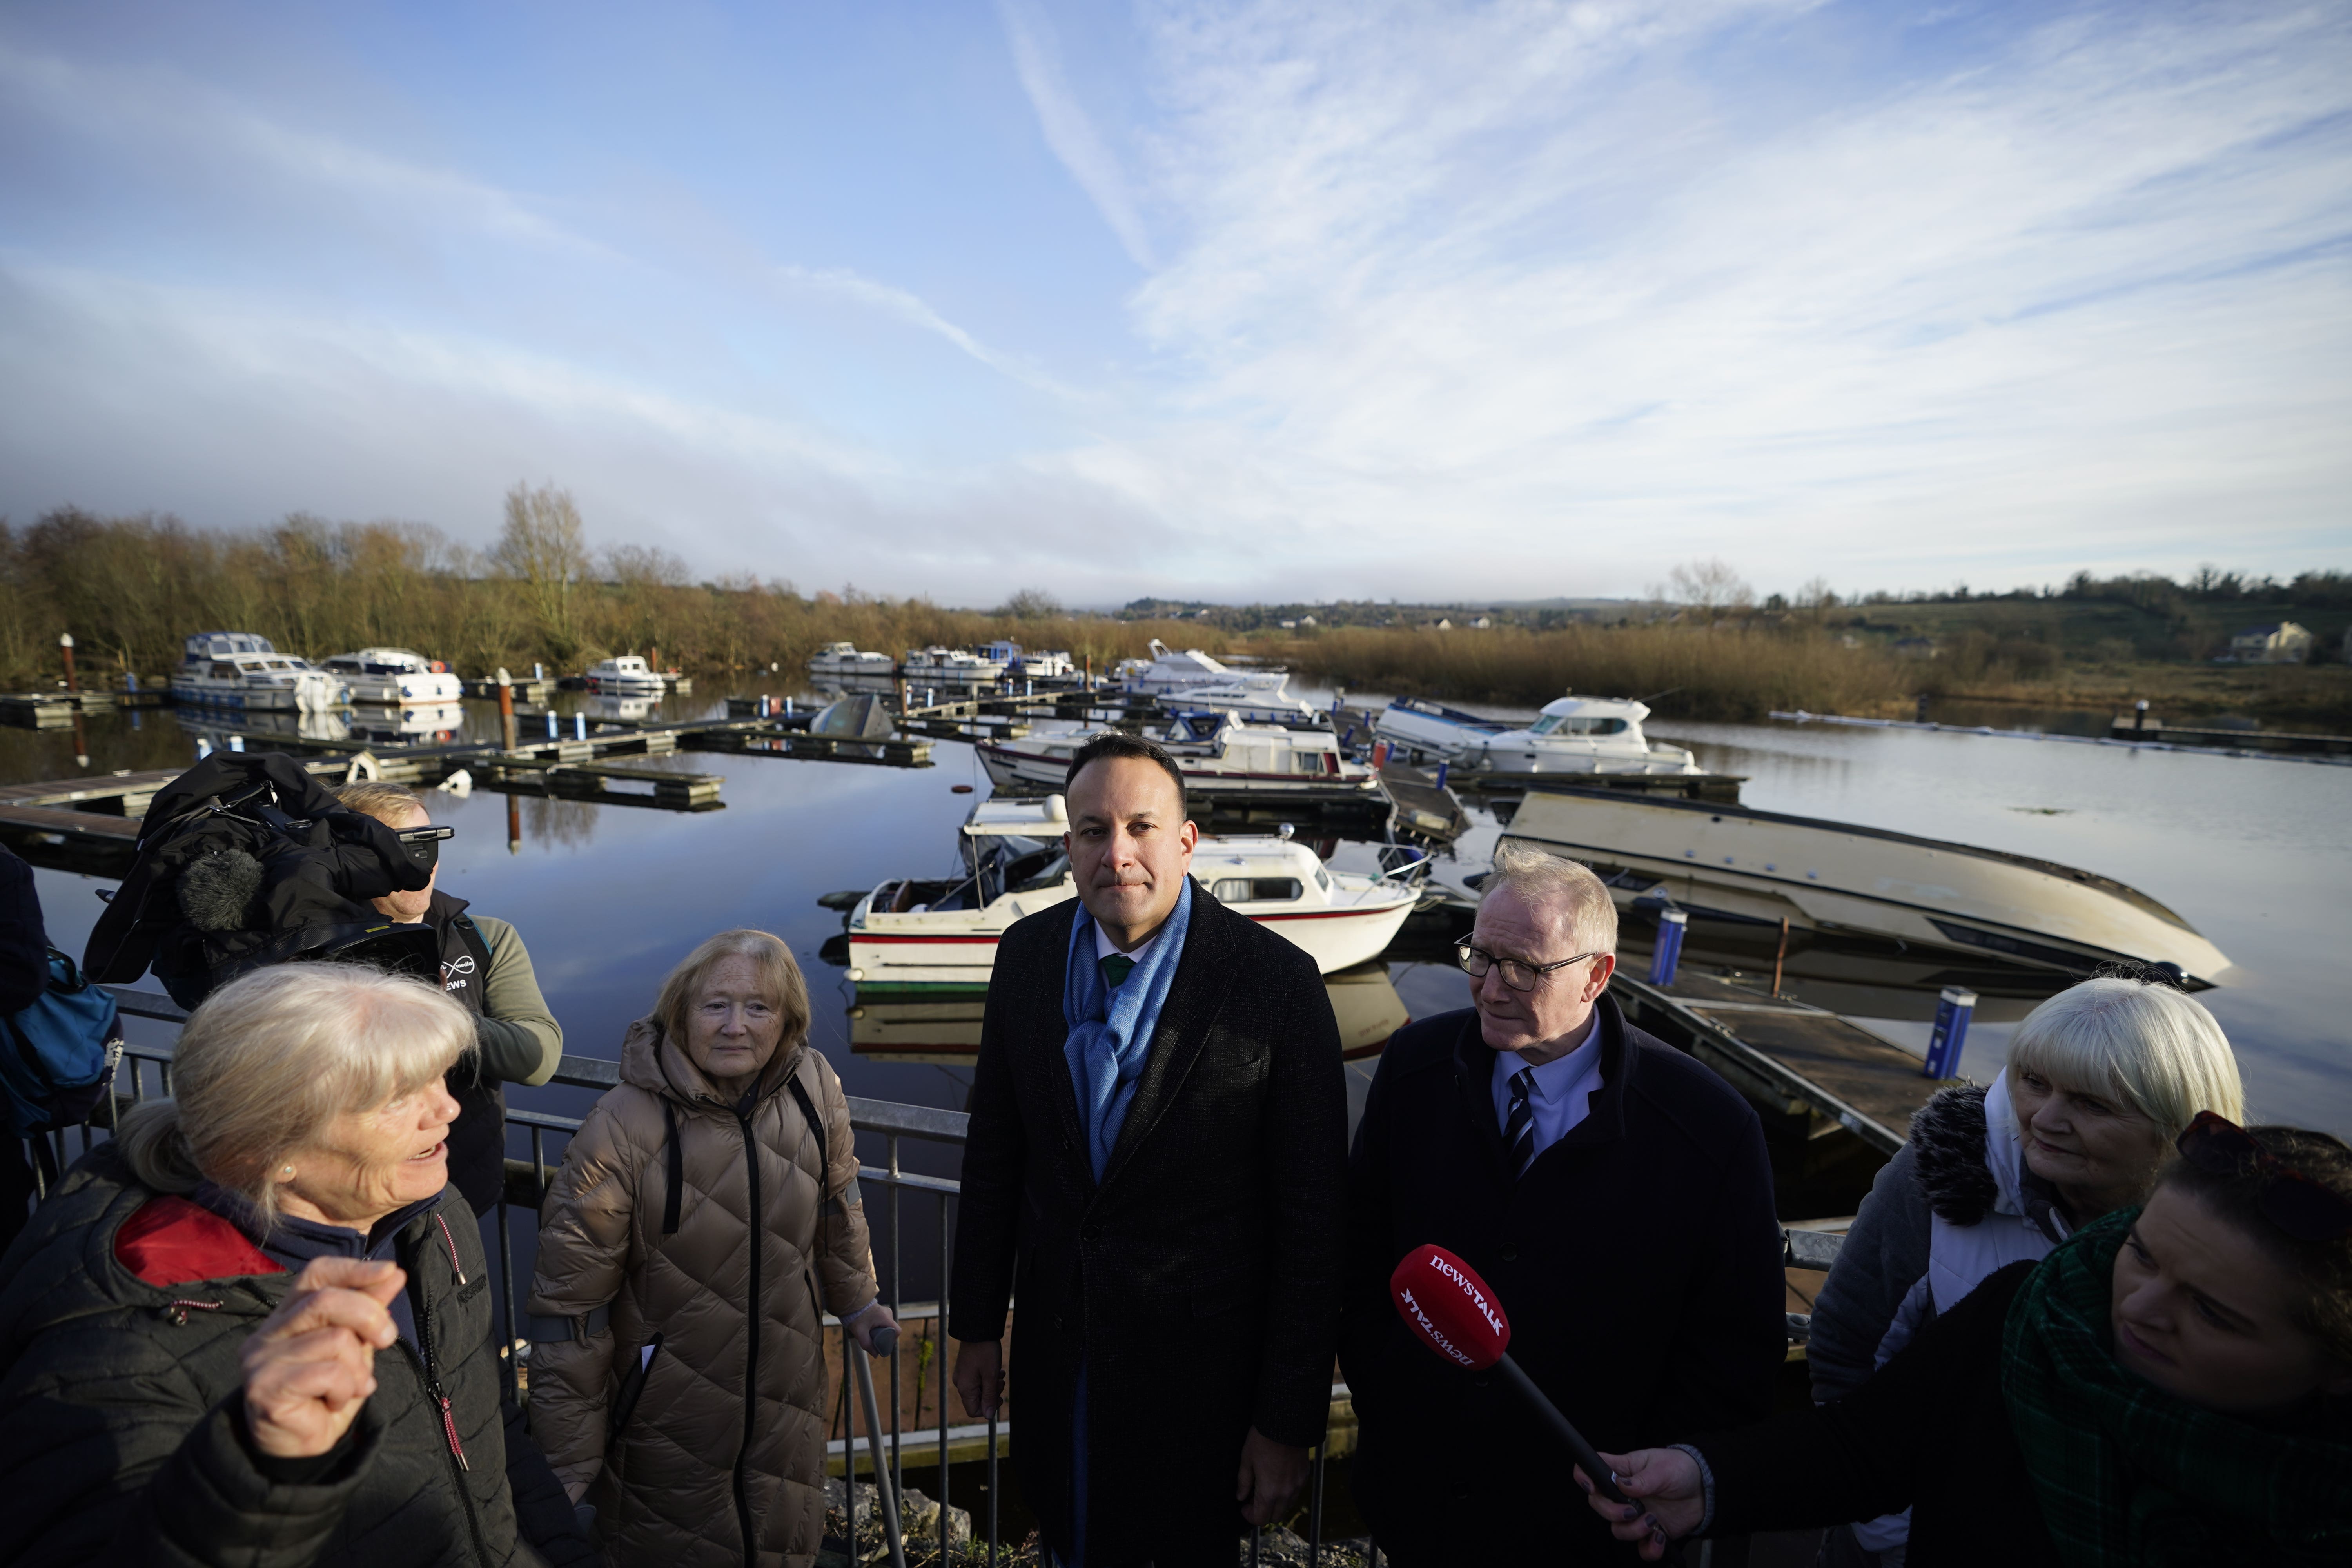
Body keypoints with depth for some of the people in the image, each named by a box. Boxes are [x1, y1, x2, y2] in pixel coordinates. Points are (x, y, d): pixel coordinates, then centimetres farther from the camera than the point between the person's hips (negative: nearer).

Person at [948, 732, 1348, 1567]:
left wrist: (1290, 1419, -10)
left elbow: (1314, 1215, -15)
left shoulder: (1279, 981, -21)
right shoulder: (1028, 954, -7)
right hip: (1058, 1344, 4)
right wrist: (978, 1323, 9)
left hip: (1199, 1363, -3)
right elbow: (994, 1148, 2)